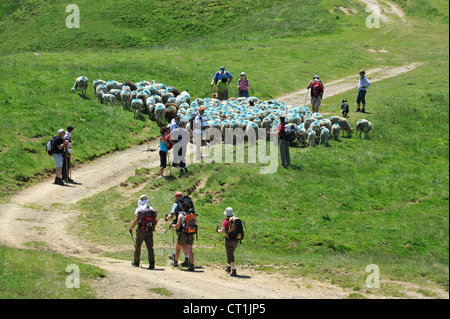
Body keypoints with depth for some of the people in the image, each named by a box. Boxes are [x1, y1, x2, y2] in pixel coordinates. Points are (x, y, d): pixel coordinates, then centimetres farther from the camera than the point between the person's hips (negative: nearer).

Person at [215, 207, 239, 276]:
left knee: (230, 255, -2)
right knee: (231, 254, 23)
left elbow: (221, 232, -12)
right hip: (236, 240, 6)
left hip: (229, 240, -6)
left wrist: (217, 230, 9)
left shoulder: (226, 221, -10)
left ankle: (233, 270, -9)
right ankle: (228, 267, 35)